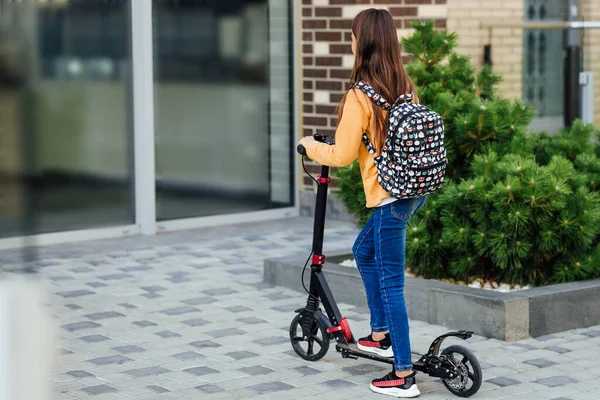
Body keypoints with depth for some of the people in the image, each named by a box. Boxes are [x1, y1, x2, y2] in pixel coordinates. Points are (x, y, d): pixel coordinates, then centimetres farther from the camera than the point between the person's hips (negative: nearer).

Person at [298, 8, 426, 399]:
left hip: (390, 197, -8)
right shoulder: (405, 85, 6)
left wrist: (312, 146, 5)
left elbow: (342, 155, -14)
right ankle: (381, 334, 34)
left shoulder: (359, 96, -17)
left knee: (390, 284, -2)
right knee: (364, 250, 27)